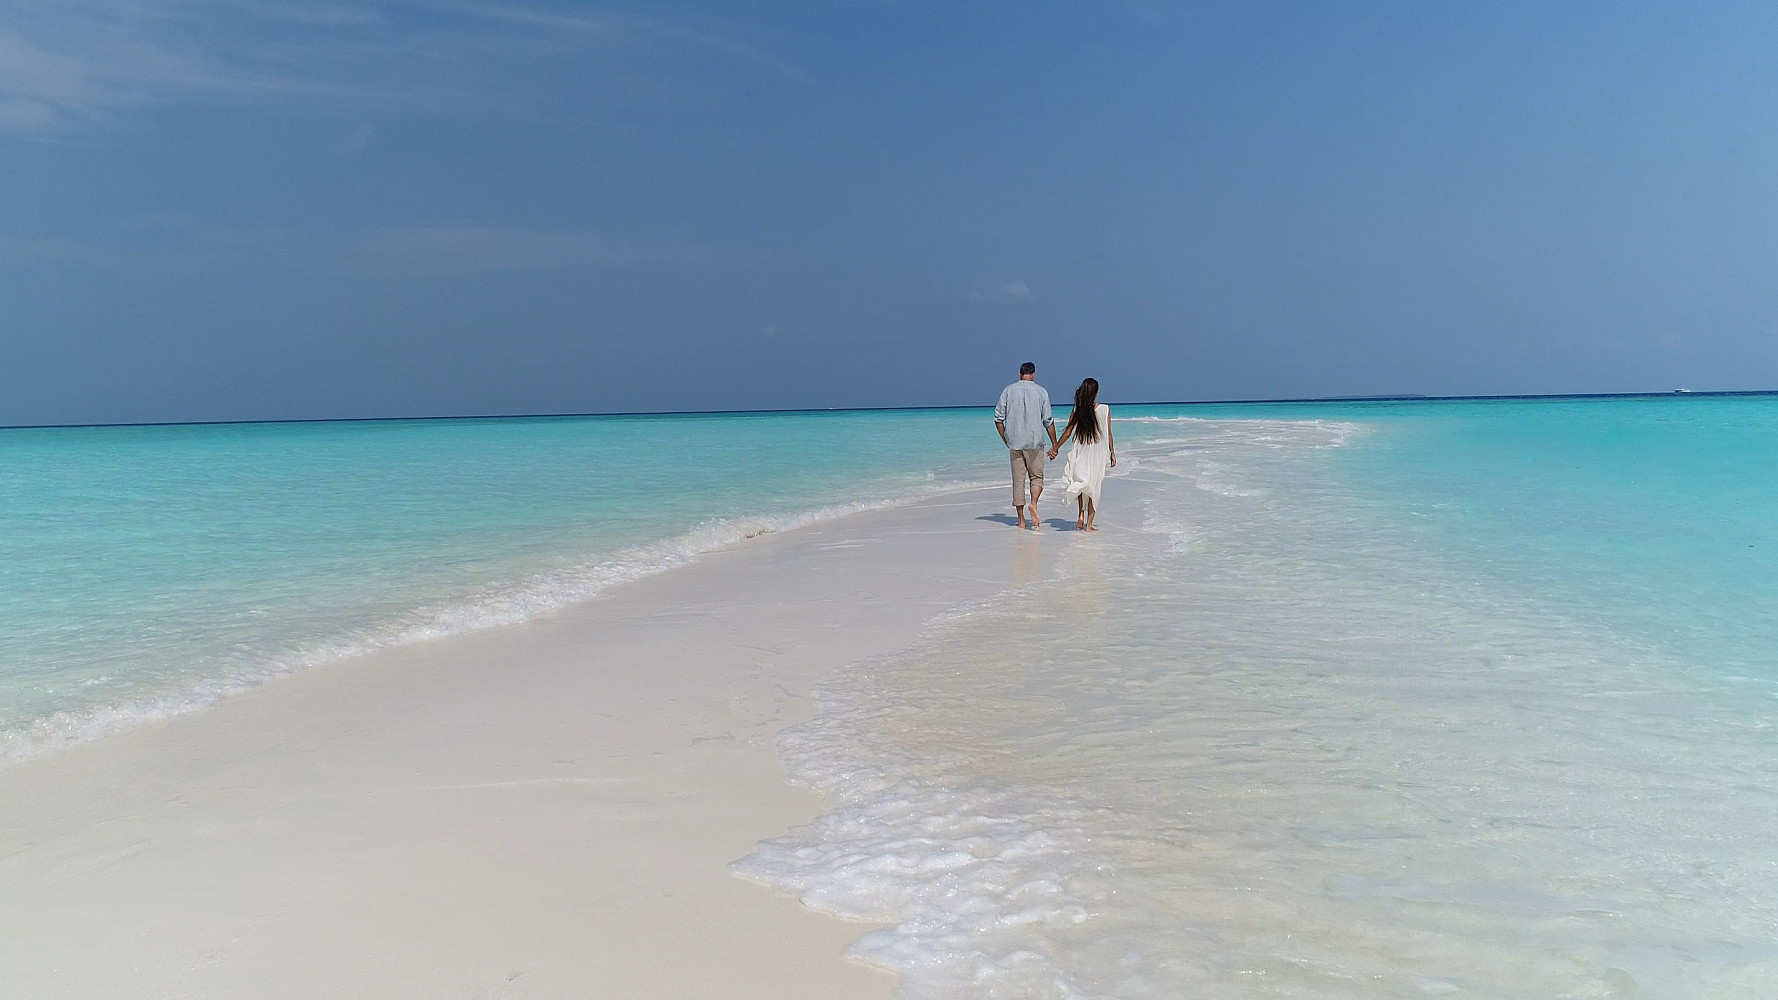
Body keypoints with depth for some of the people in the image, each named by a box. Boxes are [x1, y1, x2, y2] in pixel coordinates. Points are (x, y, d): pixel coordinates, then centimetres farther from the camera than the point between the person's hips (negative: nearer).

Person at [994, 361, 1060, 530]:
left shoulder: (1008, 391, 5)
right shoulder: (1041, 392, 1)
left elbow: (998, 417, 3)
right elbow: (1048, 421, 0)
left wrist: (1005, 439, 14)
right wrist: (1054, 444, 6)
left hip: (1015, 442, 2)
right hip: (1034, 442, -1)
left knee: (1018, 480, 5)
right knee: (1037, 477, 9)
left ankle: (1021, 520, 6)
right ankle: (1033, 504, -18)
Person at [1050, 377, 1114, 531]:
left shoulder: (1077, 411, -4)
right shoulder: (1105, 409, -5)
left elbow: (1068, 433, 1)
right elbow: (1109, 434, -2)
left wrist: (1055, 448, 13)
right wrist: (1112, 453, 7)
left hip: (1080, 453, 1)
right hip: (1098, 454, -1)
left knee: (1081, 484, 18)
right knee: (1094, 488, 6)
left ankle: (1081, 516, 1)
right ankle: (1089, 524, 8)